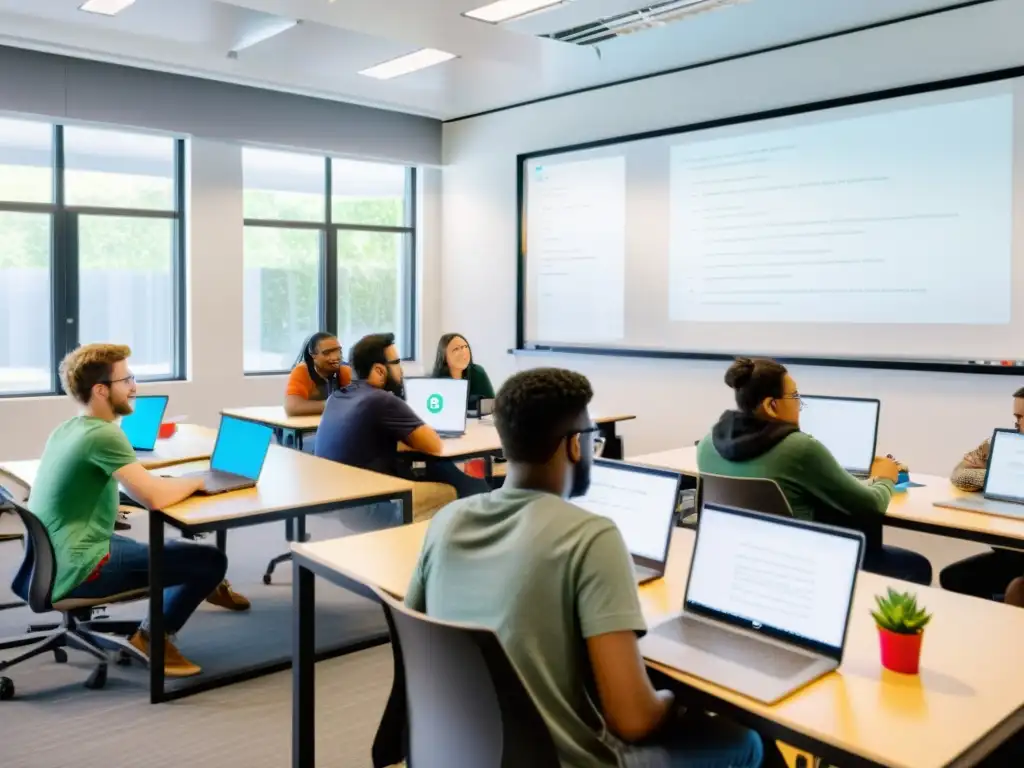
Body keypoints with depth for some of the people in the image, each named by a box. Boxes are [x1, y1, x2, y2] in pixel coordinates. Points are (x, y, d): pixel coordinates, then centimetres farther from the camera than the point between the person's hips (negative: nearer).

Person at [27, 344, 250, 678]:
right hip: (77, 570, -10)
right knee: (211, 560, -9)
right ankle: (152, 637, 6)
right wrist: (196, 481, -10)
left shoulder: (67, 428, 7)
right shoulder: (104, 435, -22)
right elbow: (154, 497, -30)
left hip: (53, 560, 10)